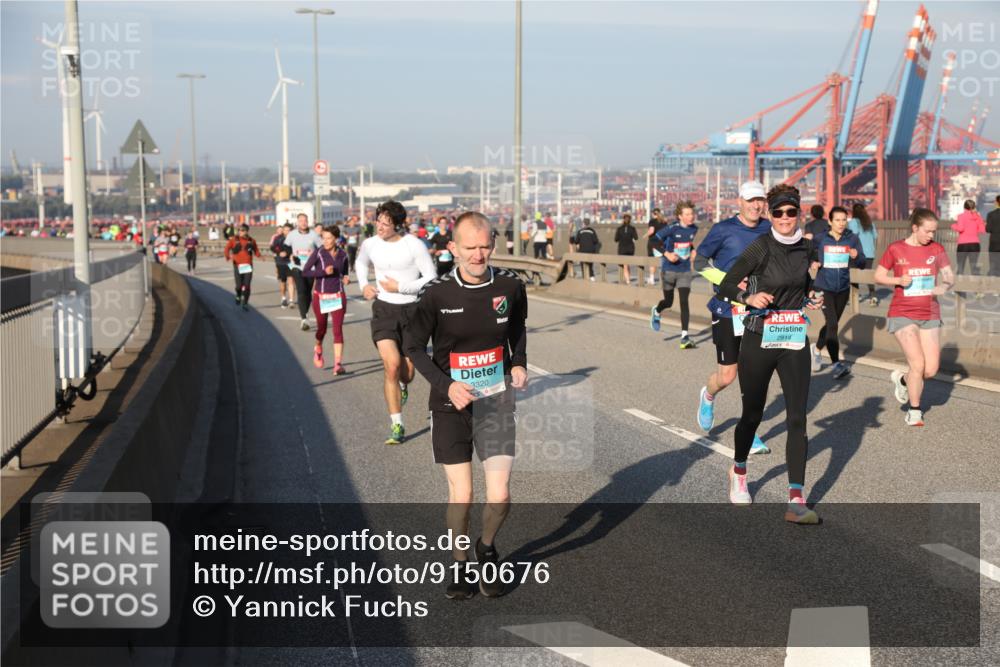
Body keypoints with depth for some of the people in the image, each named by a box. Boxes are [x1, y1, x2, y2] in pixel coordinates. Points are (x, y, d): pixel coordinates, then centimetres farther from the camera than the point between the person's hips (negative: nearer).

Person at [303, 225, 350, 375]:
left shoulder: (343, 254, 0)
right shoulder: (318, 253, -9)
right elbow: (305, 271, -13)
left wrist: (346, 278, -5)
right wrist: (324, 272, -23)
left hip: (338, 296, 1)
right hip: (321, 296, -1)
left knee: (338, 329, -9)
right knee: (322, 328, 14)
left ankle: (338, 364, -10)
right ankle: (318, 349, 47)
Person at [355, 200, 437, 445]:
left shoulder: (414, 245, -13)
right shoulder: (370, 244, -1)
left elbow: (431, 279, -10)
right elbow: (361, 262, 23)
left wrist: (400, 287, -17)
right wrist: (363, 285, 6)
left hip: (412, 309, -1)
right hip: (383, 308, 1)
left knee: (407, 373, 8)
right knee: (392, 366, -15)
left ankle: (401, 385, 49)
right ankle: (397, 426, -7)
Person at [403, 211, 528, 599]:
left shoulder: (510, 286, -4)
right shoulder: (436, 293, -12)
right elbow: (414, 347, -2)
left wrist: (519, 363, 3)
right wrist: (446, 385, -14)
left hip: (496, 403, 2)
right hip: (451, 406, -1)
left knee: (499, 496, -5)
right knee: (461, 495, 1)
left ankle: (486, 548, 28)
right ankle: (460, 566, 26)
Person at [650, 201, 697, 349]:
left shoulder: (693, 229, 0)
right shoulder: (671, 229, -16)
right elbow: (655, 241, -14)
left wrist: (692, 250, 6)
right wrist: (666, 254, -25)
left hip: (685, 271, 3)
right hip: (669, 270, -3)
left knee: (684, 302, -9)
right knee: (668, 302, 11)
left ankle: (685, 337, -9)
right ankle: (656, 311, 49)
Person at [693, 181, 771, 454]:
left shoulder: (770, 230, 2)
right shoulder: (724, 229, -9)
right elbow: (699, 261, -5)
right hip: (728, 311, -3)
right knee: (727, 376, 1)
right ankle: (708, 396, 37)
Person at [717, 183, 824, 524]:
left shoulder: (807, 248, 6)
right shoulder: (761, 247, -10)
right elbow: (726, 286, -13)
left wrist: (811, 298, 6)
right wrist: (750, 297, -30)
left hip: (795, 340, 3)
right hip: (759, 339, -3)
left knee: (797, 418, -6)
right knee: (753, 414, 11)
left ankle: (796, 501, -8)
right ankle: (738, 471, 40)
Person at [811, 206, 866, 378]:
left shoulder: (852, 239, -3)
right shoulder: (820, 239, -7)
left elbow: (862, 264, -5)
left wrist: (856, 257, -27)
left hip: (843, 288, 4)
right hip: (824, 288, -3)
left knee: (831, 324, 18)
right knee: (832, 324, -16)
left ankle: (817, 349, 44)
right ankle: (837, 364, -16)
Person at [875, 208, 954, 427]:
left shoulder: (936, 249, 3)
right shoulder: (895, 249, -5)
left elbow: (950, 276, 8)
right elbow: (878, 276, 2)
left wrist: (944, 286, -15)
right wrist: (899, 280, -16)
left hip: (930, 315, 4)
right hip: (903, 314, -3)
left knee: (931, 370, 0)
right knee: (918, 364, -12)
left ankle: (902, 379, 32)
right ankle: (914, 411, 8)